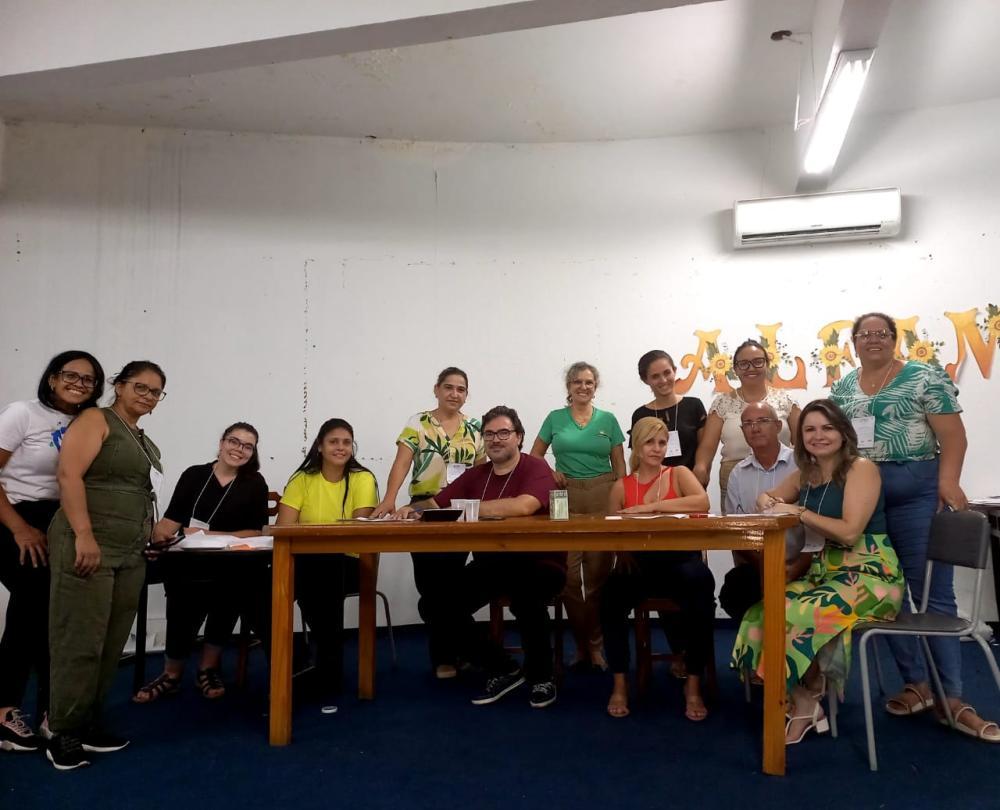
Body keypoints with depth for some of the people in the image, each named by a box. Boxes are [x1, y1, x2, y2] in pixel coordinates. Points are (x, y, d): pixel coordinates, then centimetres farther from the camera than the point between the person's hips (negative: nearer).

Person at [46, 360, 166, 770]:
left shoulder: (147, 444, 21)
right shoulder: (96, 420, -2)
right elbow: (69, 475, -14)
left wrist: (153, 535, 16)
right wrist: (84, 535, -21)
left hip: (130, 554, 8)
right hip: (87, 545, -8)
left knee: (111, 644, 10)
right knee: (80, 642, -3)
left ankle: (88, 724, 20)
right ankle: (64, 734, 8)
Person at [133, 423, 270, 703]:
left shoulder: (255, 483, 8)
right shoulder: (194, 475, 11)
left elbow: (254, 532, 1)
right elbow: (171, 519, 6)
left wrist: (208, 535, -10)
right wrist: (160, 532, -17)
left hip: (230, 563, 0)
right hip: (187, 560, 1)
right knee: (185, 601, -28)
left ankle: (209, 667, -3)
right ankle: (172, 673, 0)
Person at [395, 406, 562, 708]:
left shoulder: (536, 468, -9)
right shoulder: (475, 475, 11)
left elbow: (524, 506, -29)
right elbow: (436, 503, 12)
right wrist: (413, 508, -11)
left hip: (537, 563, -6)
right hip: (490, 565, 6)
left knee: (526, 595, -36)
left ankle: (541, 677, -4)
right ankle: (503, 670, 9)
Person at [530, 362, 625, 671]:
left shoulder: (608, 420, 8)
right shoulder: (555, 418, 8)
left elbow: (619, 465, 8)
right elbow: (535, 455, 16)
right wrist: (549, 472, -3)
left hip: (602, 497, 0)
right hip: (565, 497, 1)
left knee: (598, 572, 1)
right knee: (568, 573, -2)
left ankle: (596, 644, 14)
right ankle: (582, 642, 14)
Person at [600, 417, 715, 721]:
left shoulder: (679, 474, 7)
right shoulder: (621, 487, 11)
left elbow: (702, 502, -15)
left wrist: (651, 506, -19)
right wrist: (623, 555, -17)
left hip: (679, 561, -1)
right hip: (638, 564, 1)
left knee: (700, 581, -34)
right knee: (612, 593, -31)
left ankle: (693, 685, -19)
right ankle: (619, 683, -12)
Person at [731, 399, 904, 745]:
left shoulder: (861, 468, -9)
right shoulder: (806, 474, 11)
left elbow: (850, 532, -19)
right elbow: (766, 498, 25)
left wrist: (798, 511, -14)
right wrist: (769, 503, 1)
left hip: (870, 575, -7)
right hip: (828, 571, 7)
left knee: (798, 616, -30)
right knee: (763, 613, -17)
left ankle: (806, 703, -4)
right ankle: (804, 705, -6)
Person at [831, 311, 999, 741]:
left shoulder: (924, 378, -1)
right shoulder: (841, 388, 13)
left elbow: (953, 435, -7)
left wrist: (948, 481, -20)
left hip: (916, 492, -4)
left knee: (933, 593, -1)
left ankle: (952, 699, 7)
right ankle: (917, 684, 21)